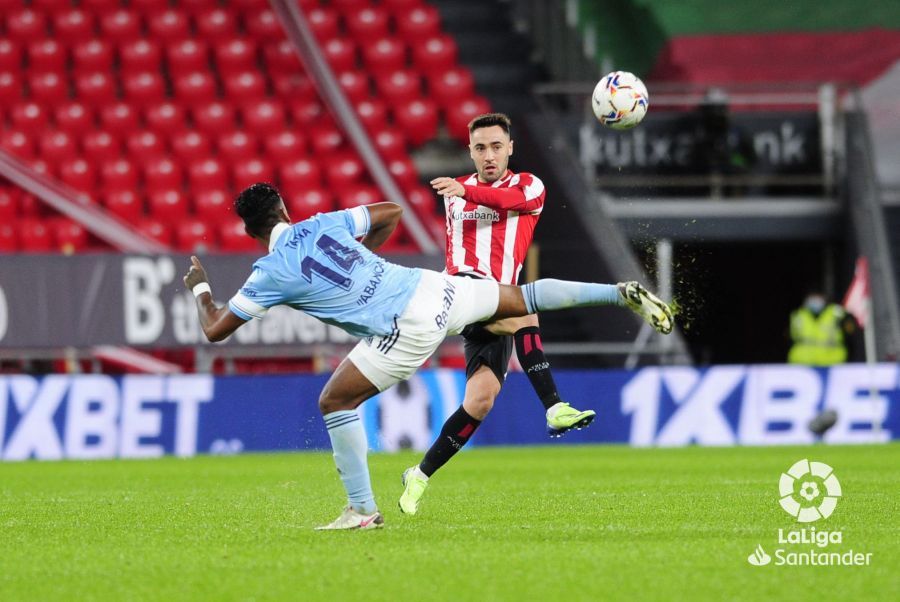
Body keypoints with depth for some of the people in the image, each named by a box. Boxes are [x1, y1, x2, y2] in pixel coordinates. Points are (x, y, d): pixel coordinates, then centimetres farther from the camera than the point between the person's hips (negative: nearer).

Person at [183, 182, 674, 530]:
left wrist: (199, 287, 22)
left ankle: (362, 510, 5)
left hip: (410, 329, -6)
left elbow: (214, 330, 2)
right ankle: (622, 294, 20)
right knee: (523, 298, 25)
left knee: (334, 402, 3)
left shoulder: (271, 274, -4)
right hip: (434, 288, 6)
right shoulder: (323, 224, 10)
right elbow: (390, 212, 24)